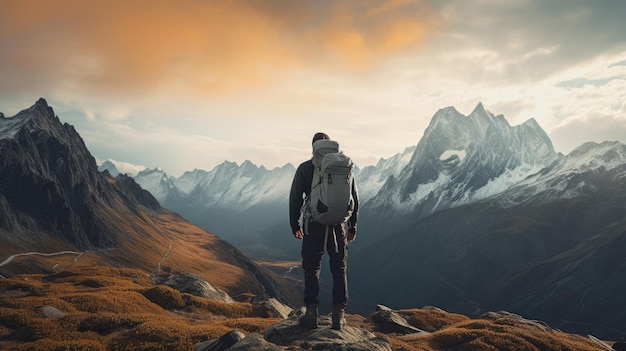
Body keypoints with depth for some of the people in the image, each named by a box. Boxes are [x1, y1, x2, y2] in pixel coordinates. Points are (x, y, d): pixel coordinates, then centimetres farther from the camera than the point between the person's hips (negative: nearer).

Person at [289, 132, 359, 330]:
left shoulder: (305, 168, -2)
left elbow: (295, 198, -2)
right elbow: (354, 199, 7)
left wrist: (294, 225, 9)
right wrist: (352, 226, 15)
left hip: (313, 226, -2)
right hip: (338, 226, 2)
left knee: (311, 269, 9)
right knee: (339, 269, 11)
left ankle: (311, 314, 7)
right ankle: (338, 314, 11)